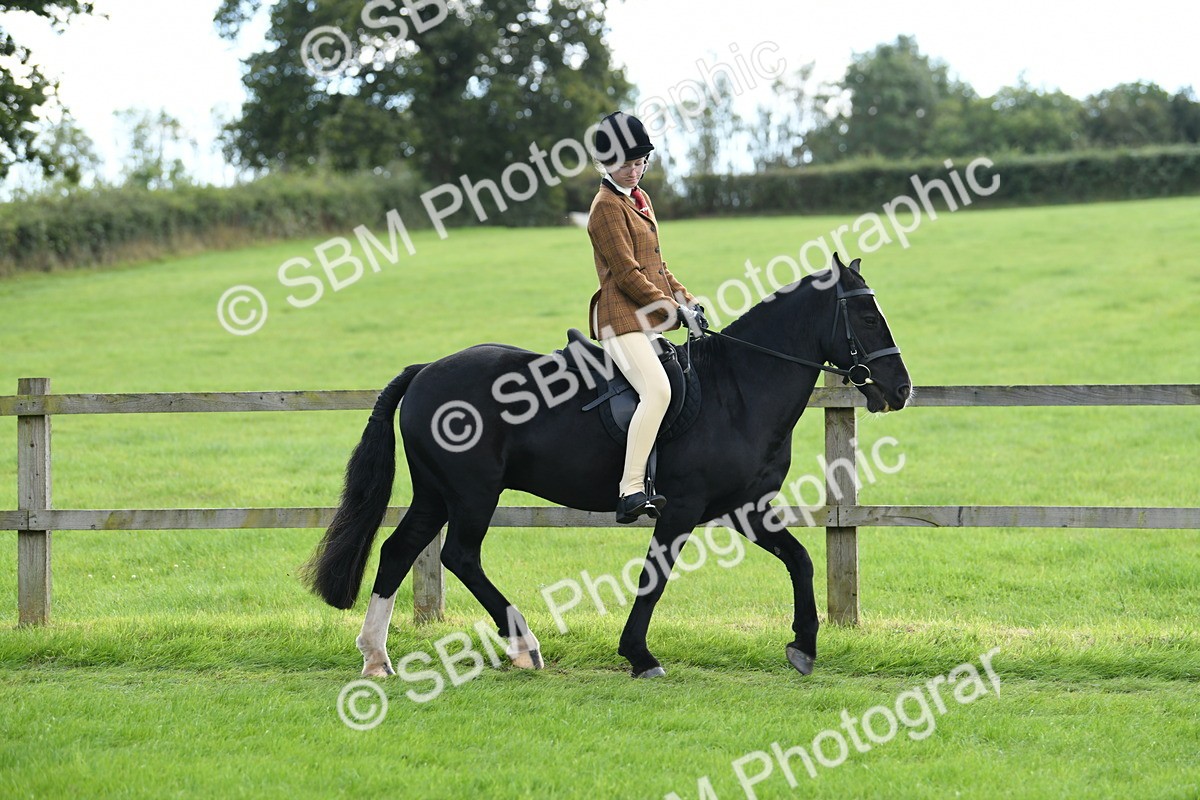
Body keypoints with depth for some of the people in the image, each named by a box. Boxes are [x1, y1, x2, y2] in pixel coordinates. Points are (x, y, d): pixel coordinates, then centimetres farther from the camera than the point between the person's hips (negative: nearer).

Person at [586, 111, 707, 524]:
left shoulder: (640, 199, 19)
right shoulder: (607, 207, -10)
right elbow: (628, 274, -15)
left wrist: (686, 298, 11)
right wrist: (674, 309, -14)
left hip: (648, 318, 10)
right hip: (622, 318, -10)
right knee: (657, 390, -28)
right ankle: (631, 492, -33)